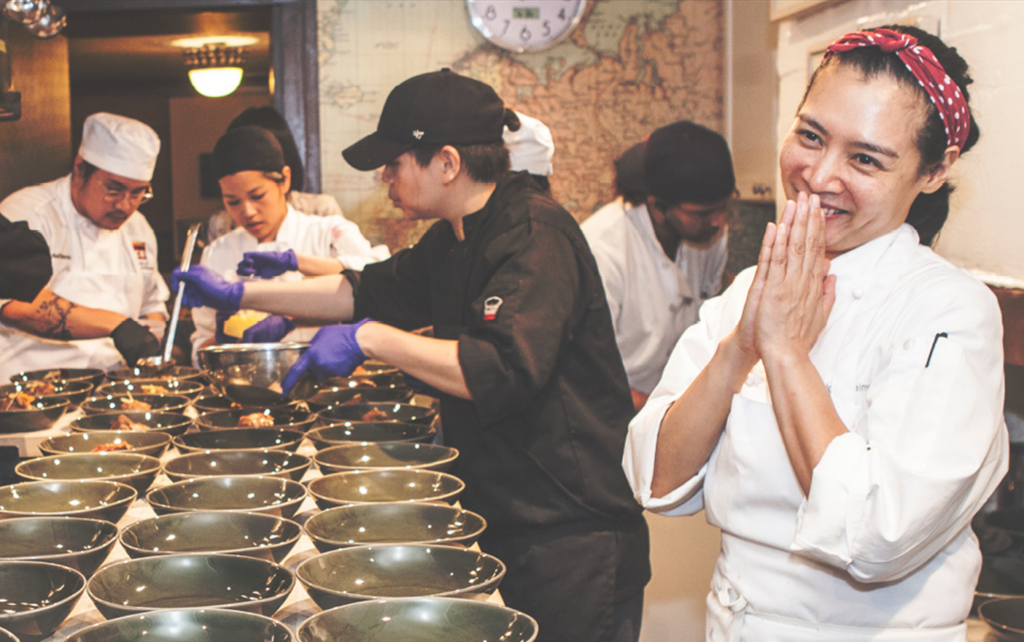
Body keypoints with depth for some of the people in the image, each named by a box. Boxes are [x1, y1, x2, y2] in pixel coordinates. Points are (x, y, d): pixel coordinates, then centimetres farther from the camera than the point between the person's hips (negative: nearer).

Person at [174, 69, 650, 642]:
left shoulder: (536, 235, -20)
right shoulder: (457, 239, 11)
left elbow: (506, 371, -32)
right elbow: (369, 293, 23)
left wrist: (371, 339, -25)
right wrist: (239, 294, 21)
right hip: (500, 525, 9)